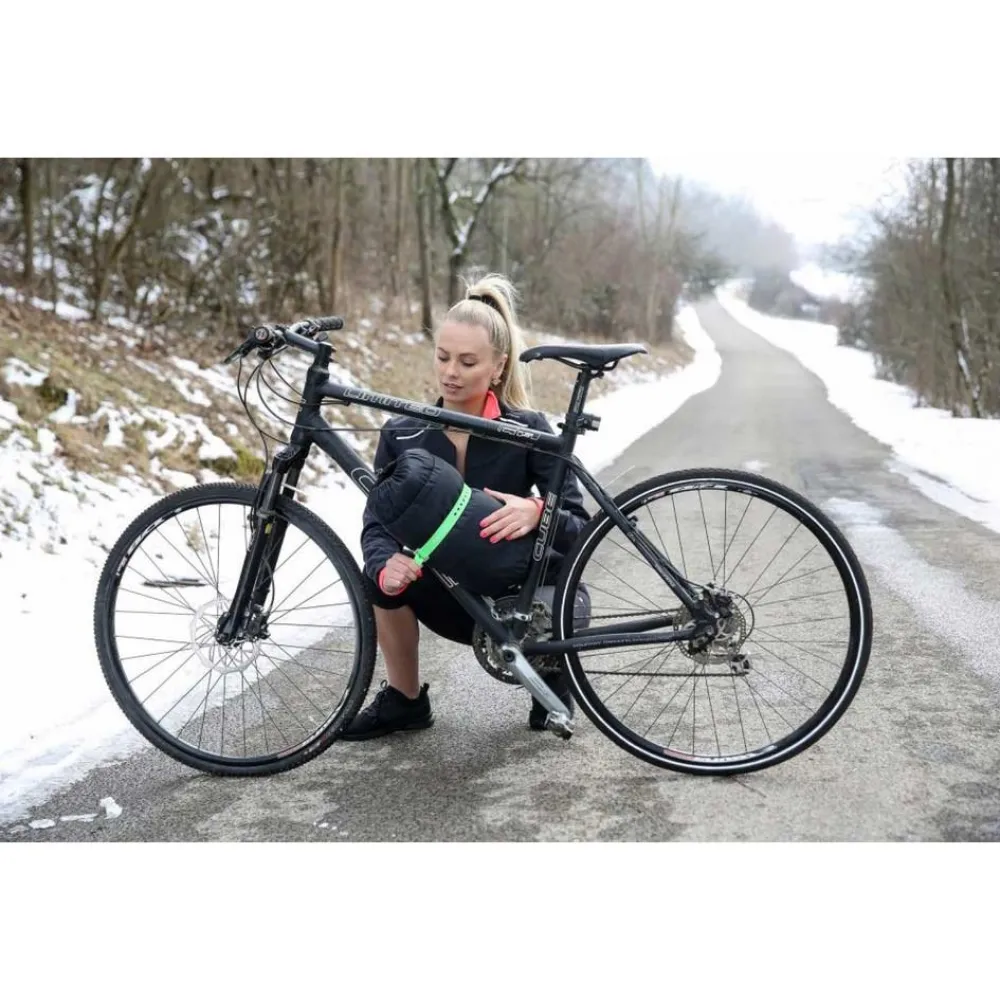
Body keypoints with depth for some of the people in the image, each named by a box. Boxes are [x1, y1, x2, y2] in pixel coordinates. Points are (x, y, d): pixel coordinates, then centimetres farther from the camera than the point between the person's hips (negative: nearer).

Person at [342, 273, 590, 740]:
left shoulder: (528, 431, -17)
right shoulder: (401, 434, -11)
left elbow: (580, 530, -19)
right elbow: (377, 524, -18)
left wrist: (537, 512, -42)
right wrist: (386, 566, -42)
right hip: (450, 597, 2)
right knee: (386, 573, -27)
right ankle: (404, 699, -4)